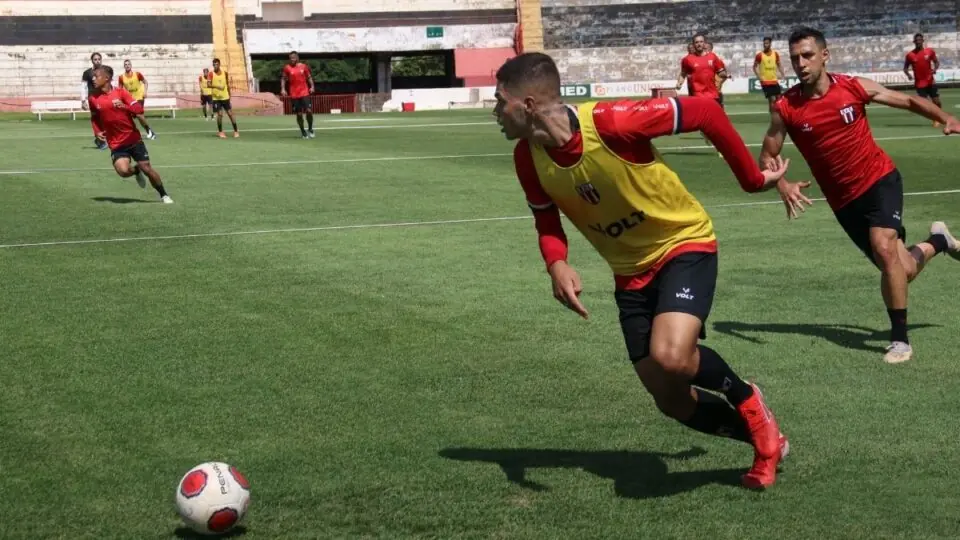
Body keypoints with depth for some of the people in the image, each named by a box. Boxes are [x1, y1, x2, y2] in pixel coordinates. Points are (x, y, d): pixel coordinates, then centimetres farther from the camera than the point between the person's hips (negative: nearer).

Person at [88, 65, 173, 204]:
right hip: (116, 144, 1)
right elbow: (94, 117, 19)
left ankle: (164, 195, 20)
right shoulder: (92, 98, 1)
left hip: (133, 139, -1)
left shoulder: (120, 92, -7)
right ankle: (136, 171, 14)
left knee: (147, 168, -1)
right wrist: (98, 131, 3)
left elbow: (139, 109, -13)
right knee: (123, 170, -23)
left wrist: (125, 106, -31)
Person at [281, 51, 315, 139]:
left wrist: (312, 86, -2)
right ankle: (303, 132, 16)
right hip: (294, 94, 0)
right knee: (299, 114, 2)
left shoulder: (304, 66, 3)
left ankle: (310, 129, 8)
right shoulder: (287, 68, 0)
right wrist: (283, 89, -6)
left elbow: (309, 77, 12)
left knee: (309, 111, -12)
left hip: (304, 93, 0)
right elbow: (283, 78, 7)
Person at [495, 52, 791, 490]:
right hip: (630, 272, 6)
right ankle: (765, 437, 31)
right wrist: (556, 265, -20)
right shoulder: (528, 157, -12)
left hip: (685, 243, -6)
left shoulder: (612, 122, -30)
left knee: (671, 357, -32)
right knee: (672, 400, 6)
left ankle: (747, 402, 0)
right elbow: (547, 221, 3)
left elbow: (705, 111, -21)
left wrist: (752, 178, -13)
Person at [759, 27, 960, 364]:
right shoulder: (785, 109, -13)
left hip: (880, 179, -2)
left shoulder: (854, 88, -11)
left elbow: (909, 101, 2)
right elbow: (767, 157, -4)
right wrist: (782, 185, -24)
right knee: (902, 270, 6)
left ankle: (900, 339, -11)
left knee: (884, 247, -26)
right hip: (844, 199, 2)